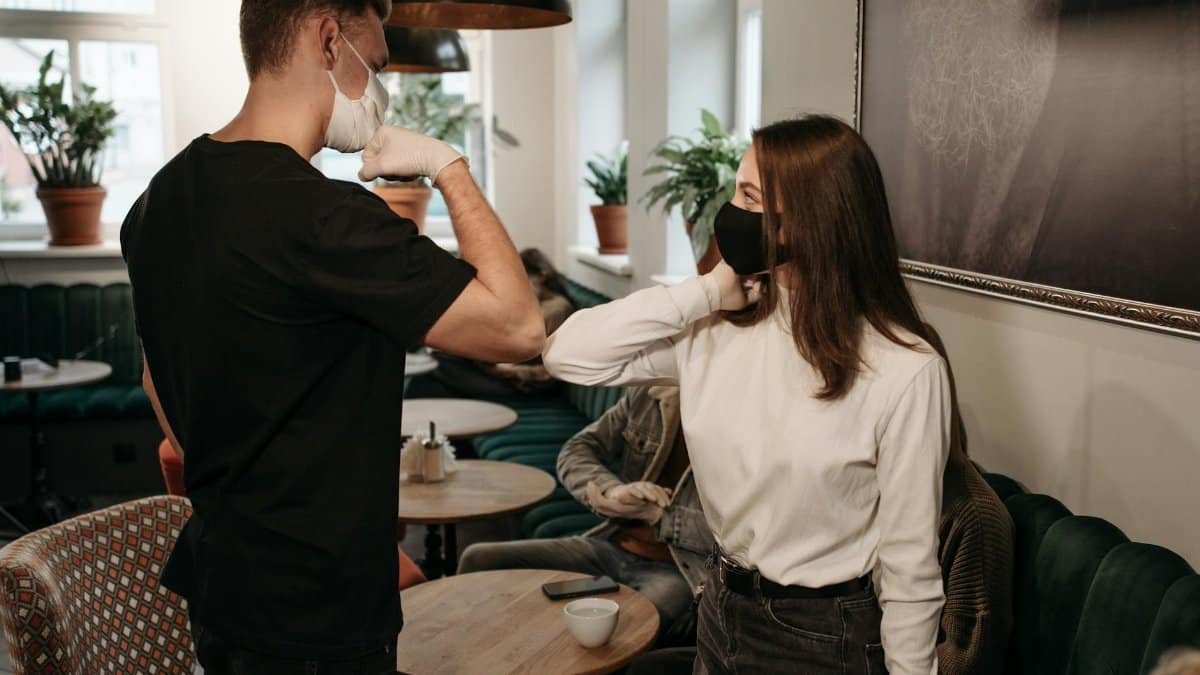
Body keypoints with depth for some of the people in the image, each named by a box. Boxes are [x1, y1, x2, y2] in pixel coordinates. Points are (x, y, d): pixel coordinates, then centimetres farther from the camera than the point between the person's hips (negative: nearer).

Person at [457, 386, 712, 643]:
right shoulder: (646, 395, 7)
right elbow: (575, 451, 9)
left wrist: (654, 513, -15)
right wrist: (613, 489, -12)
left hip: (679, 571, -5)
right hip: (612, 547, 6)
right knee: (479, 559, -8)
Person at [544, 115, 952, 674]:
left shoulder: (904, 370, -19)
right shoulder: (718, 331, -5)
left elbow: (910, 569, -14)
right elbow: (567, 355, -9)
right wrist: (705, 291, -13)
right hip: (720, 612, 5)